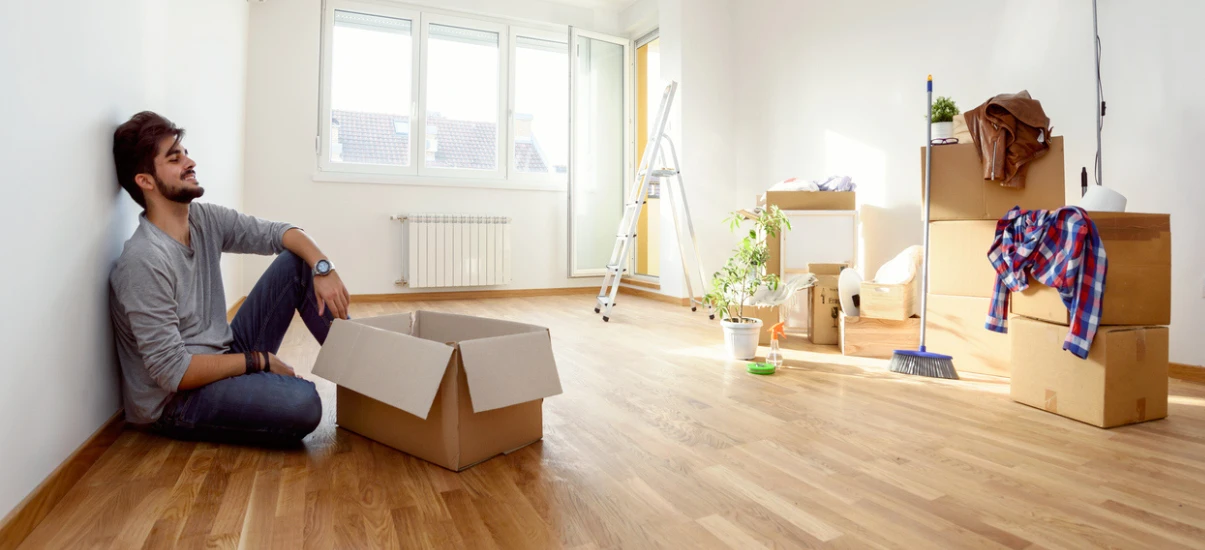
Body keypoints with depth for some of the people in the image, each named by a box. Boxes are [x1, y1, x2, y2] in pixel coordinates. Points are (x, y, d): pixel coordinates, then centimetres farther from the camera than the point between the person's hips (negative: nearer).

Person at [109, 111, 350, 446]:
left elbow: (278, 232, 2)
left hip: (224, 360, 8)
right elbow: (173, 373, -24)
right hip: (176, 399, -8)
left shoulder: (204, 219, -2)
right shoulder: (144, 262, -23)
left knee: (297, 263, -1)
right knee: (301, 403, -38)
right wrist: (258, 360, -16)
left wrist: (322, 268, -17)